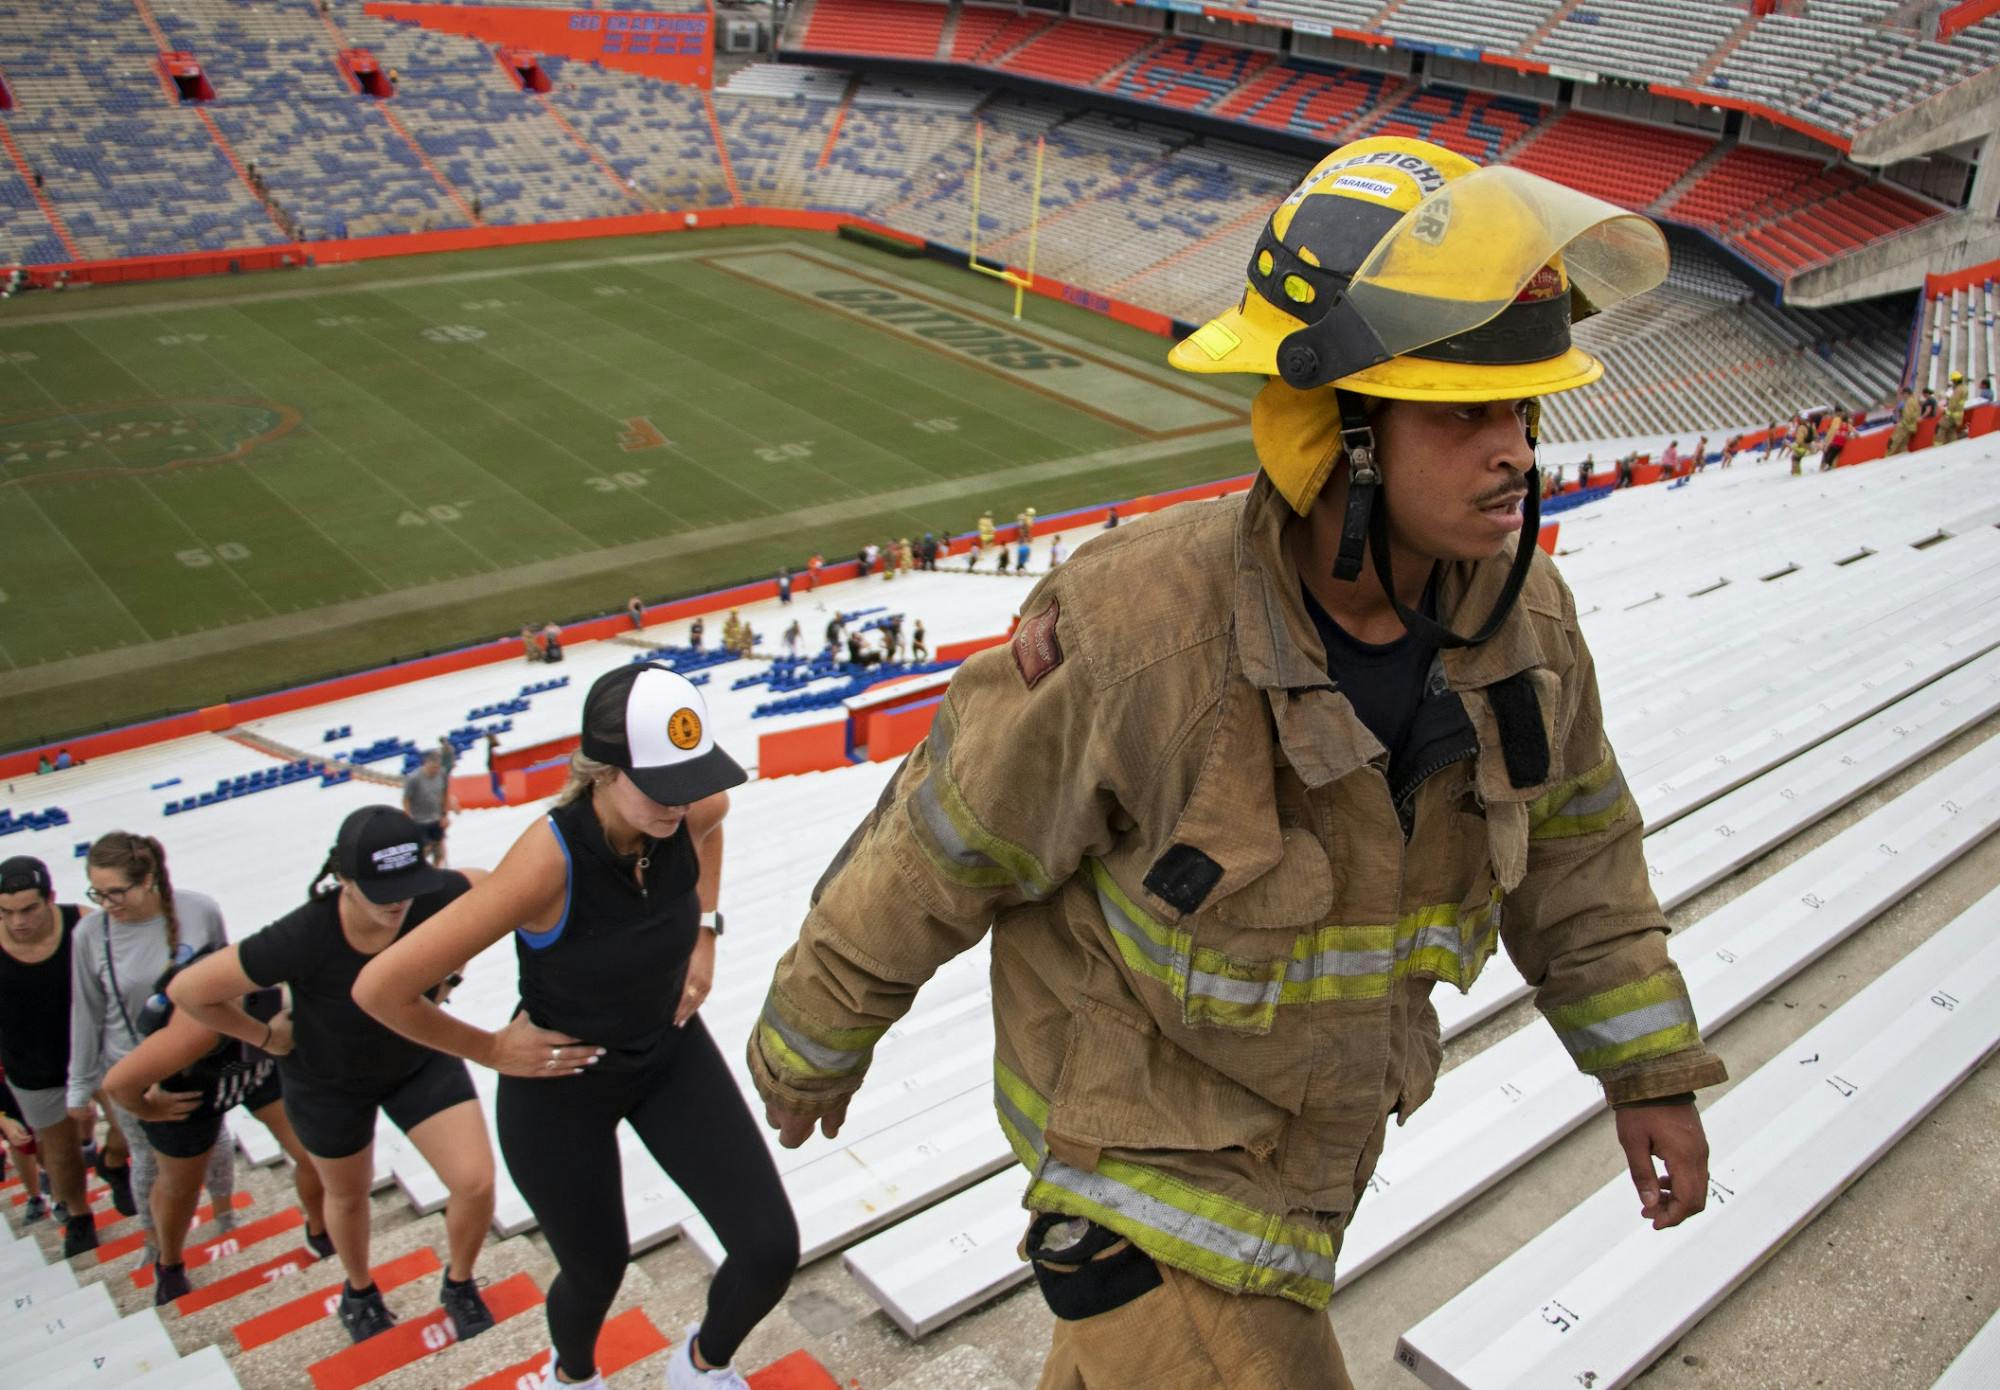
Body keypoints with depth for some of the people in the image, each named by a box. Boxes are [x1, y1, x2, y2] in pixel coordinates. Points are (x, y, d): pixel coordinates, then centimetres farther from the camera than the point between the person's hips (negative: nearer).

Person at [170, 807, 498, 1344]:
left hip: (422, 1057, 1)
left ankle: (458, 1285, 26)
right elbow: (187, 991, -28)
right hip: (330, 1081, -1)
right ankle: (359, 1293, 56)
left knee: (476, 1183, -7)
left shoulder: (435, 896, -33)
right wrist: (267, 1037, -16)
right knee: (348, 1196, 23)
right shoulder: (300, 940, -40)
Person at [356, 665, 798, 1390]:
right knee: (597, 1272, 18)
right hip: (560, 1080, -4)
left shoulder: (690, 813, -22)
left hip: (671, 1051, 4)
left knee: (771, 1250, -2)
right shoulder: (547, 862, -38)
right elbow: (381, 987, -31)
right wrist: (489, 1050, -16)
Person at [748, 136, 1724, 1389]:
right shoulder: (1137, 634, -34)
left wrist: (1651, 1069, 9)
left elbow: (1566, 838, 4)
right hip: (1138, 1137, -6)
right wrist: (811, 1037, -3)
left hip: (1300, 1125, 7)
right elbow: (938, 853, -19)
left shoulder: (1513, 608, -15)